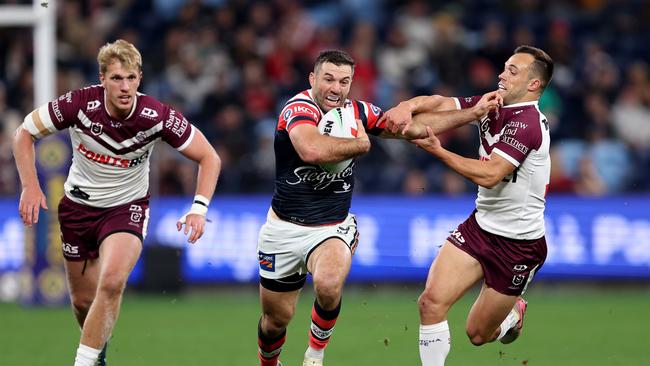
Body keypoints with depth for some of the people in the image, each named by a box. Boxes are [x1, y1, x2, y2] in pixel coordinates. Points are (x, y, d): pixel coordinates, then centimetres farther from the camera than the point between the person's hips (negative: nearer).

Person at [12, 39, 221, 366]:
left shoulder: (157, 116, -22)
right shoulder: (79, 105, -22)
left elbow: (209, 157, -11)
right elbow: (25, 132, -8)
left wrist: (199, 208, -24)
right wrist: (30, 186, -17)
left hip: (127, 206, -1)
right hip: (79, 204, 1)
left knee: (112, 282, -28)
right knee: (83, 301, 7)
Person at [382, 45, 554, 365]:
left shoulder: (527, 122, -23)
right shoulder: (491, 106, 2)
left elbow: (488, 175, -29)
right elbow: (439, 104, 0)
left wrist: (437, 150, -24)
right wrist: (406, 107, -21)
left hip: (518, 243, -6)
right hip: (480, 226, 6)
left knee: (478, 335, 6)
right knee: (431, 300, -13)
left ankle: (513, 312, 39)